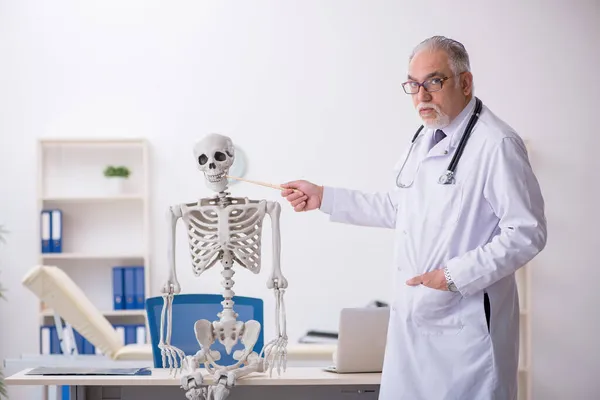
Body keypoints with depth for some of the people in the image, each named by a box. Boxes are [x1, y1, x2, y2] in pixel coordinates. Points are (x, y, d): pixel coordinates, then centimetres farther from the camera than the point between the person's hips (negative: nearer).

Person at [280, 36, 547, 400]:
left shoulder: (497, 144, -17)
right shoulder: (425, 138, 13)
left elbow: (527, 233, -18)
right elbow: (397, 209, 23)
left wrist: (455, 276, -21)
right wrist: (324, 198, 20)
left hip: (464, 326, -8)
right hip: (412, 316, 8)